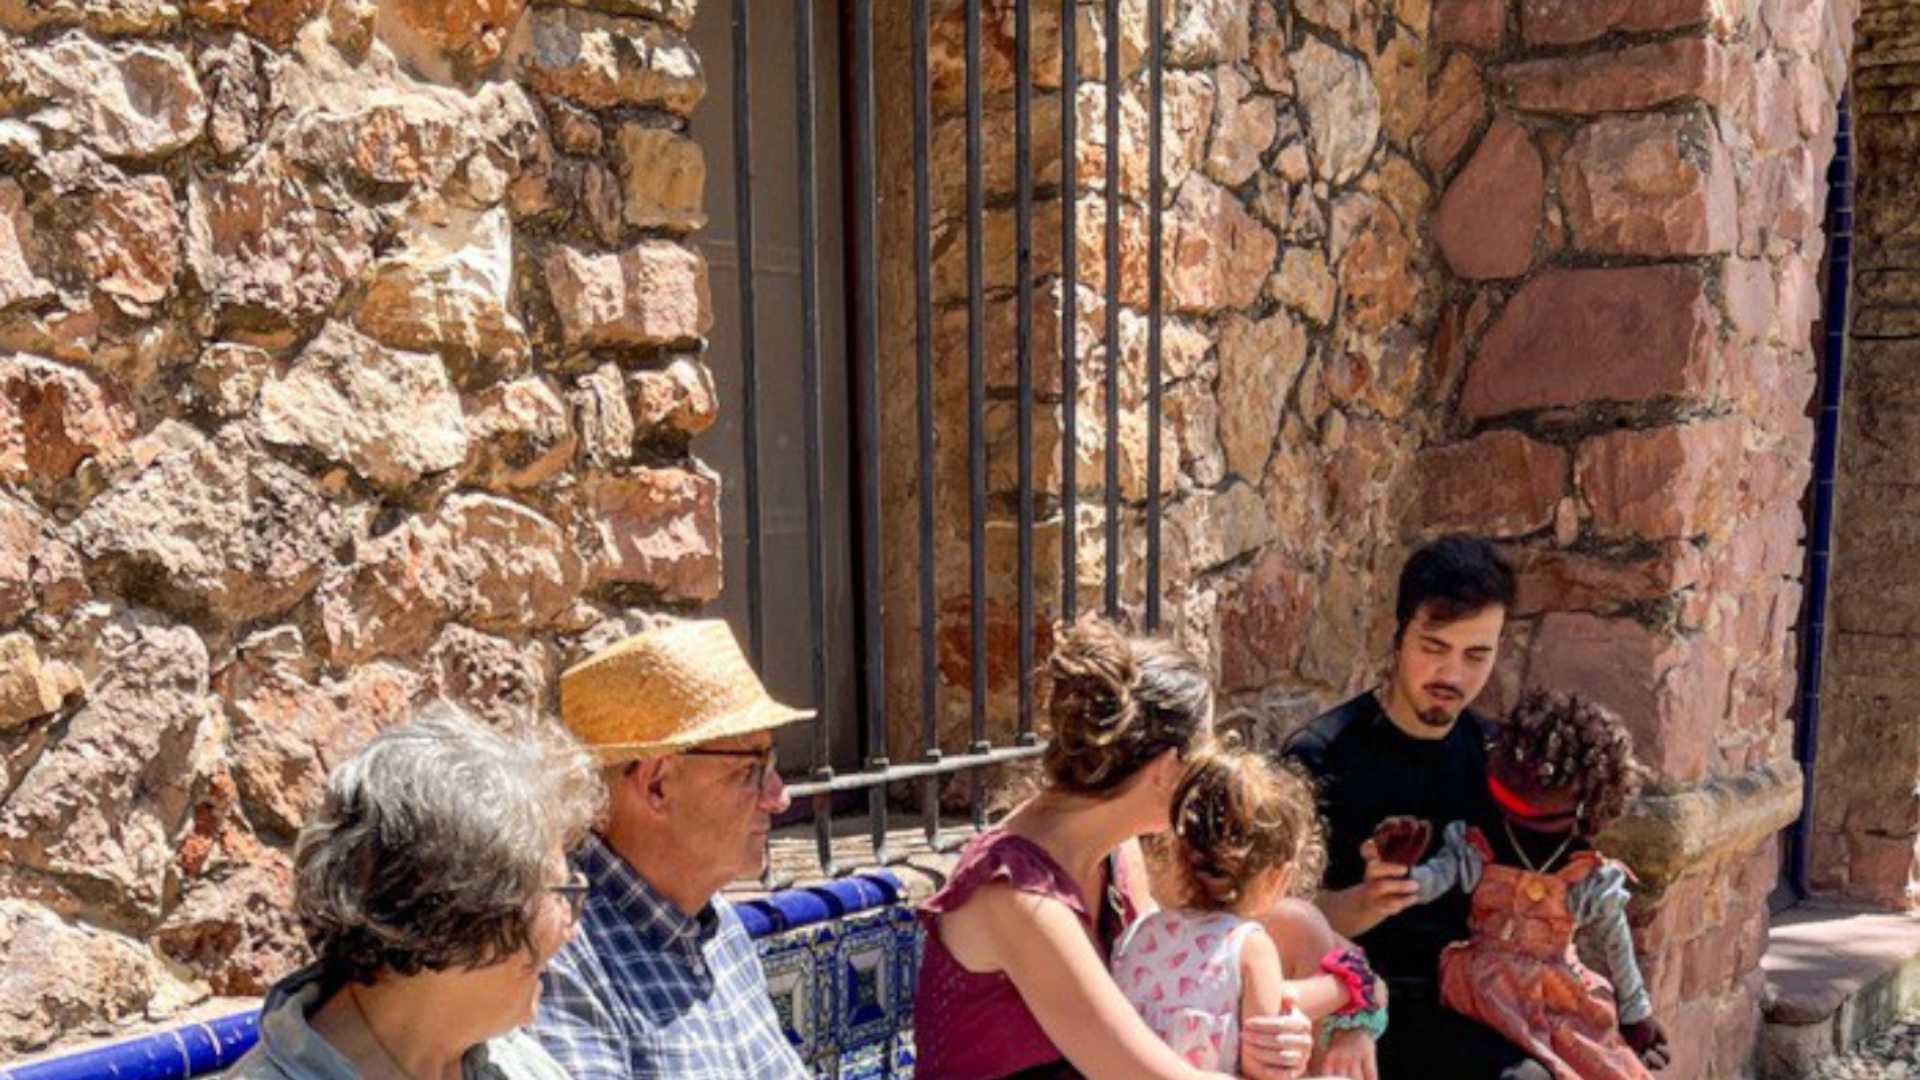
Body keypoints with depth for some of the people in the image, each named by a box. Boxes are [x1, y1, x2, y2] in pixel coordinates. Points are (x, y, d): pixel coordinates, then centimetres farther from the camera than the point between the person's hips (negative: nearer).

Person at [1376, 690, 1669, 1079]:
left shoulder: (1590, 877, -6)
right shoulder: (1476, 848, -8)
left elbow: (1615, 949, 6)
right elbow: (1433, 879, -21)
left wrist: (1637, 1015, 16)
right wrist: (1401, 874, -44)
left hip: (1560, 998, 2)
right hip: (1487, 989, -1)